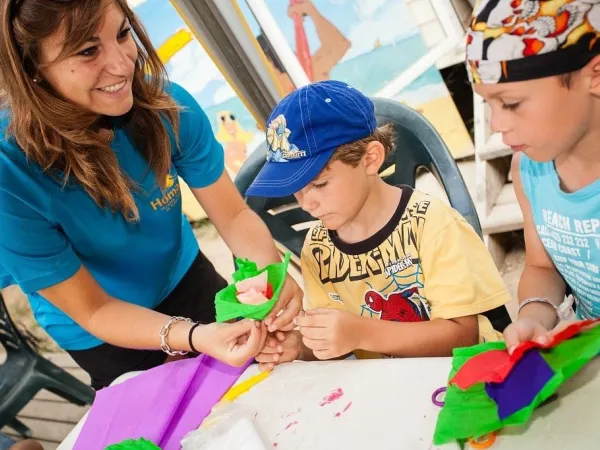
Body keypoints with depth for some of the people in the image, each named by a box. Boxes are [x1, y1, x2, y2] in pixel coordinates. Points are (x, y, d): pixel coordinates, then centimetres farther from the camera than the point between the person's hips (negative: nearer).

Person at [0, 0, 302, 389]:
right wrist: (192, 337, -42)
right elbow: (92, 311, -26)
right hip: (101, 334, -2)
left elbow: (234, 215, -17)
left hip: (185, 278, 3)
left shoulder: (166, 105, -25)